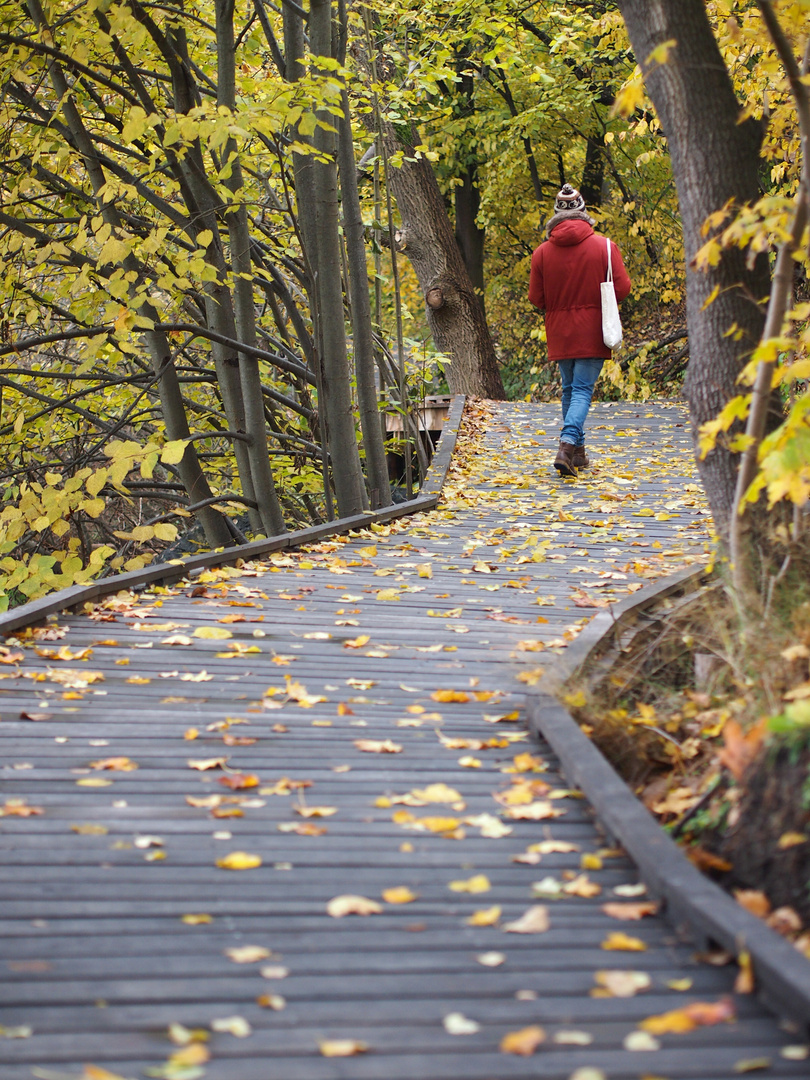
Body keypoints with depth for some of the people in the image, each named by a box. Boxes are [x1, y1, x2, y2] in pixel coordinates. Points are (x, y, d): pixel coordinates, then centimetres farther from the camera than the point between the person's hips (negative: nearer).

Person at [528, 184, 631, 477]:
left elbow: (536, 299, 0)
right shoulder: (604, 246, -7)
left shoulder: (542, 252, -4)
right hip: (591, 334, -2)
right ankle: (567, 445, -24)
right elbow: (622, 289, -6)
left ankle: (578, 452, 20)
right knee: (583, 390, -4)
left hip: (559, 334, 2)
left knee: (569, 389, 16)